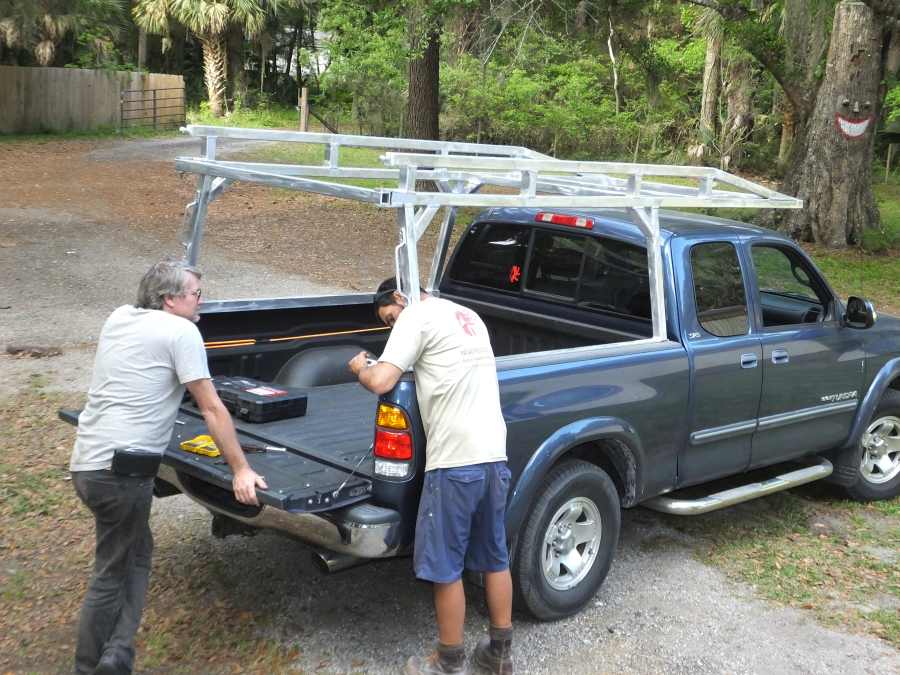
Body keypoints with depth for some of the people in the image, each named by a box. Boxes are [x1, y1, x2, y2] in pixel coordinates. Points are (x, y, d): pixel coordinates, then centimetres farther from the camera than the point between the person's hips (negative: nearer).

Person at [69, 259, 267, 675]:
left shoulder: (118, 318, 14)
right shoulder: (181, 332, -8)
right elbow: (212, 410, -9)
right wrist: (240, 470, -5)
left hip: (86, 463, 8)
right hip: (122, 469, -8)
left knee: (137, 553, 19)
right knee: (112, 575, 5)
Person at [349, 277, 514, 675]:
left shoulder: (417, 316, -4)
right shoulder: (469, 317, 21)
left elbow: (380, 382, -13)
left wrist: (359, 368, 8)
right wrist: (409, 366, 26)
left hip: (456, 462, -8)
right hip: (494, 456, 8)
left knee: (444, 568, 5)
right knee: (494, 558, 18)